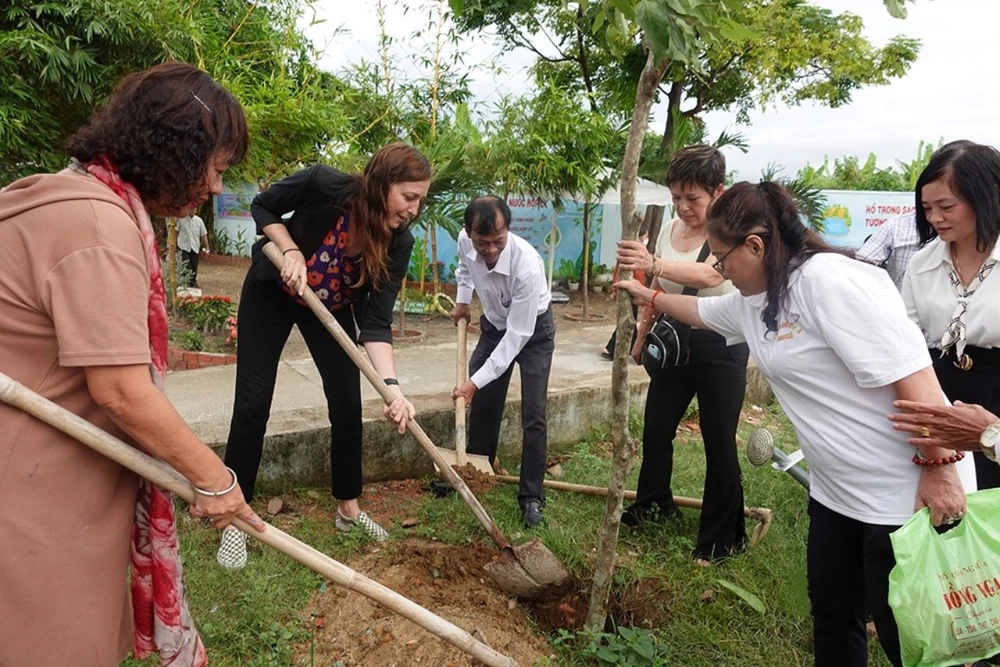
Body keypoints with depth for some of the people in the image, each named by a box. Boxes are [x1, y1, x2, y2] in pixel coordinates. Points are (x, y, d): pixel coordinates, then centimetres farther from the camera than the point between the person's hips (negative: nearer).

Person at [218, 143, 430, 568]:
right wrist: (291, 251, -31)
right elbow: (262, 206, -14)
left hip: (332, 308, 3)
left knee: (347, 406, 0)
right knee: (252, 405, -3)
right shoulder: (324, 185, -33)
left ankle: (348, 509, 19)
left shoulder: (398, 243, -24)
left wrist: (391, 385, -40)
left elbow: (376, 321, -27)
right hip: (270, 294, -2)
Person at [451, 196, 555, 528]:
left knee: (533, 416, -8)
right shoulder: (465, 240, -22)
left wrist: (476, 381, -35)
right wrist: (462, 300, 1)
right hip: (494, 324, 5)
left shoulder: (527, 265, -40)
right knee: (481, 405, 10)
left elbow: (518, 335, -34)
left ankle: (532, 496, 5)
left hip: (533, 330, -5)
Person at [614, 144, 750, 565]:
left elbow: (708, 275, -38)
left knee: (719, 443, 1)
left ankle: (723, 537, 20)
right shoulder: (669, 230, 3)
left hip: (720, 349, -6)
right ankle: (654, 502, 40)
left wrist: (653, 264, -54)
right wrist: (641, 337, 19)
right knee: (656, 430, 14)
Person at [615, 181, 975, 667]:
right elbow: (701, 310, 31)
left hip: (908, 491, -9)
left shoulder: (828, 280, -22)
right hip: (836, 489, 9)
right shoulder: (752, 300, 8)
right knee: (831, 611, 19)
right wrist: (649, 296, 39)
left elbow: (912, 375, -26)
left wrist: (939, 467, -25)